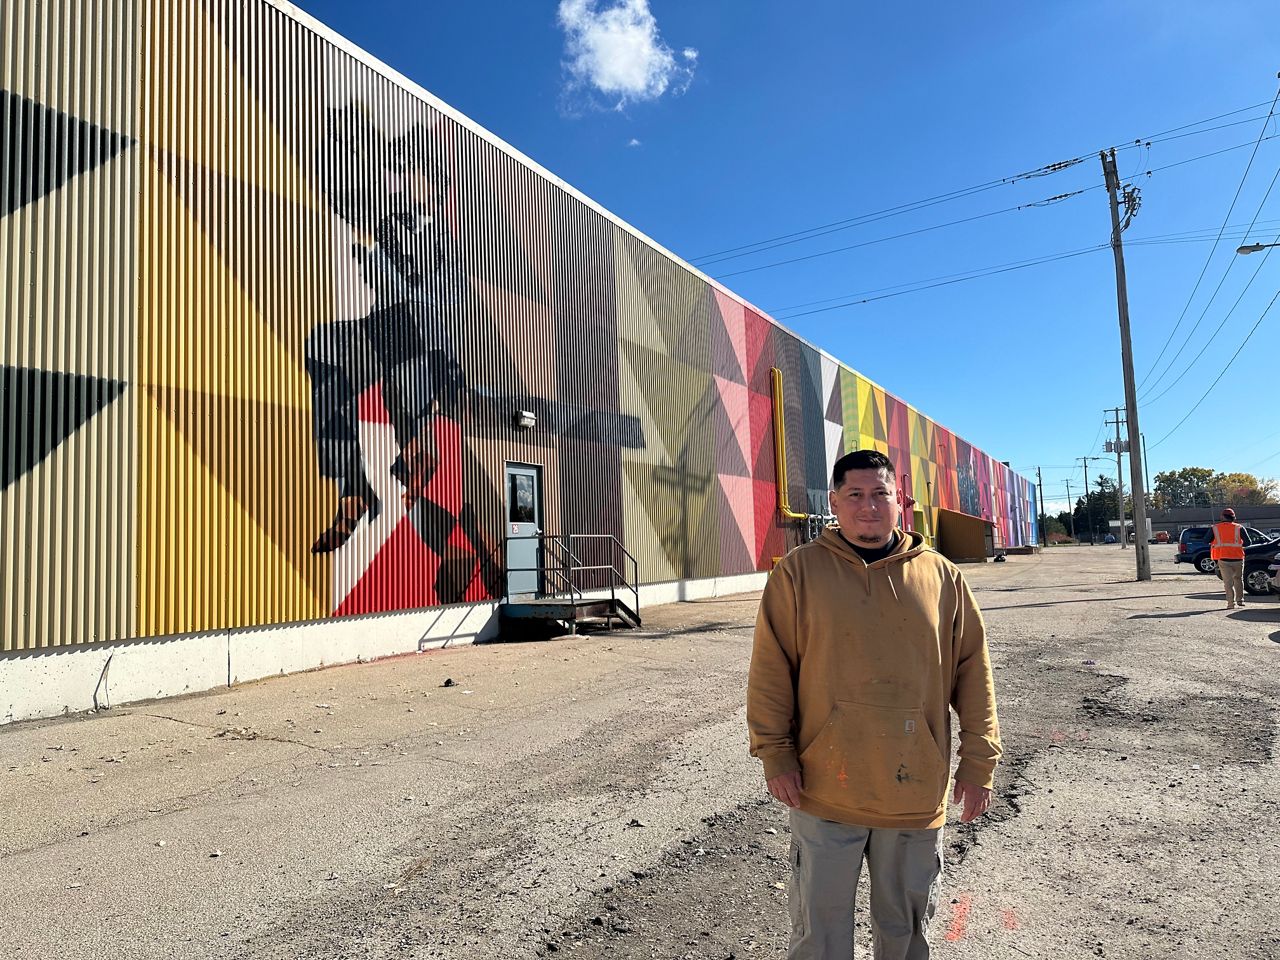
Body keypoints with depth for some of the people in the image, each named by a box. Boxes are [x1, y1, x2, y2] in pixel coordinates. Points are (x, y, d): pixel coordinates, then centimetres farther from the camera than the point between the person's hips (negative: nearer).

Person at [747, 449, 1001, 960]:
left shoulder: (941, 576, 2)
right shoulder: (799, 570, -4)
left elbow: (973, 673, 5)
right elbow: (770, 669, -4)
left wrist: (979, 763, 4)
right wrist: (776, 754, -7)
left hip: (917, 795, 2)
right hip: (825, 791, -1)